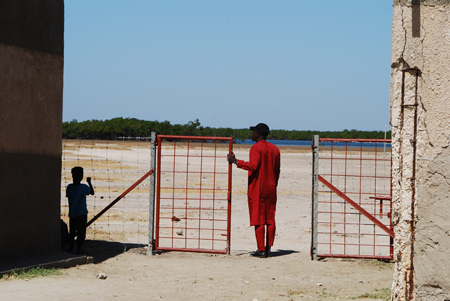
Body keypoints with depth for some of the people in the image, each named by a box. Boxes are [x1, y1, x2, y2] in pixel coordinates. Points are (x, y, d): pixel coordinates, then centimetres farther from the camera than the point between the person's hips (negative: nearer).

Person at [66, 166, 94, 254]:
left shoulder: (69, 187, -3)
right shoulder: (84, 187, -13)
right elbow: (92, 192, 2)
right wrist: (89, 182, 10)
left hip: (72, 213, 4)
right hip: (82, 214, -4)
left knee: (72, 232, 15)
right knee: (81, 232, 1)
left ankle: (70, 247, 20)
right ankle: (78, 248, -3)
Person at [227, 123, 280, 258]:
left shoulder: (256, 148, -10)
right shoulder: (275, 149, 13)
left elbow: (253, 166, -23)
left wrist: (235, 161, -20)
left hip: (257, 189, -6)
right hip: (271, 189, 7)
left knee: (259, 220, -4)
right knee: (270, 220, 8)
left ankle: (261, 250, -5)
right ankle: (268, 248, 8)